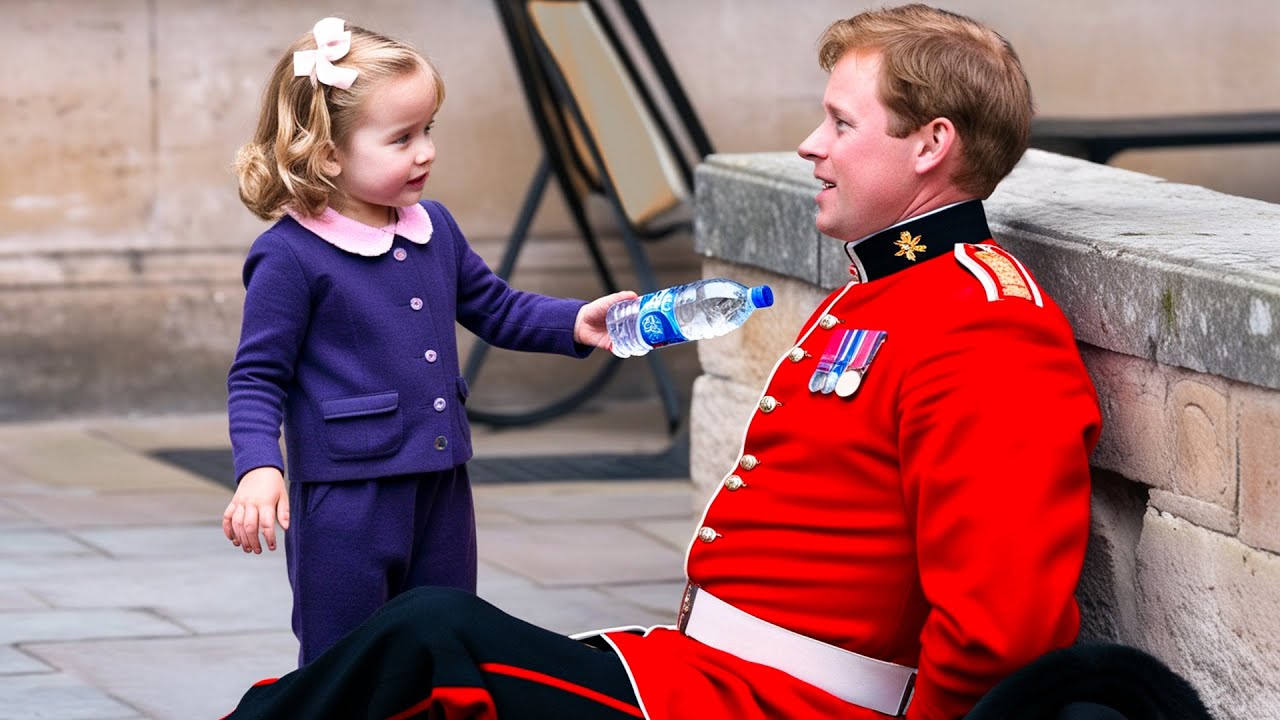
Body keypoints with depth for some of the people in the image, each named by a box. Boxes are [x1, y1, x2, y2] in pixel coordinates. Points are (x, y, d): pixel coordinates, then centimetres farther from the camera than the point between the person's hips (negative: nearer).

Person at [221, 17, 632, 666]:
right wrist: (259, 468, -25)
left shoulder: (433, 229, 8)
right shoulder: (290, 256, -13)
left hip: (441, 491, 7)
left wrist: (575, 323, 6)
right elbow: (258, 377, -11)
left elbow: (494, 309, 21)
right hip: (345, 499, -7)